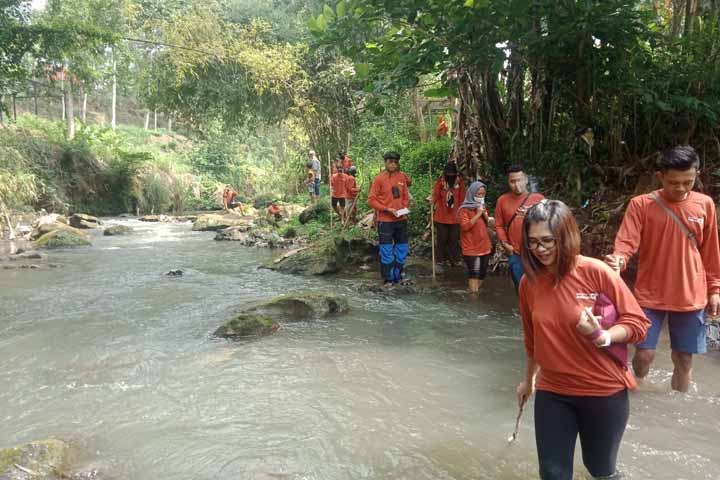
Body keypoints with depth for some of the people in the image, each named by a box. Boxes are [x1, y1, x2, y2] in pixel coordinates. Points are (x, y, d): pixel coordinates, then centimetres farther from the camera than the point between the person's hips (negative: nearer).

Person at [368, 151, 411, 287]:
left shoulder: (401, 176, 6)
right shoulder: (379, 178, -8)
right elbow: (371, 200, -9)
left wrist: (404, 208, -2)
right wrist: (387, 209, -17)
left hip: (401, 219, 5)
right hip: (385, 220, -5)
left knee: (402, 249, 12)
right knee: (386, 251, 0)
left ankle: (397, 276, 27)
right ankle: (388, 279, 14)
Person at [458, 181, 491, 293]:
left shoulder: (482, 207, 14)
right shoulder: (464, 209, -9)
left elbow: (488, 224, 17)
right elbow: (465, 226, -20)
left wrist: (484, 214, -2)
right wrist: (478, 214, -19)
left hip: (485, 246, 7)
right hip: (471, 248, -7)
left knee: (482, 273, 12)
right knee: (474, 274, -10)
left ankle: (476, 291, 25)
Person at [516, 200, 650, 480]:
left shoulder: (596, 272, -17)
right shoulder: (528, 283, -5)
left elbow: (638, 322, -10)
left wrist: (602, 336, -28)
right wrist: (529, 380, 21)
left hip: (604, 391, -2)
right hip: (552, 393, 3)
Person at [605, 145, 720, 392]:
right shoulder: (641, 204, -7)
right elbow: (627, 242, -15)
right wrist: (618, 259, -37)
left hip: (691, 297, 2)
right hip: (650, 295, -2)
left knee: (683, 360, 10)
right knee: (644, 354, -2)